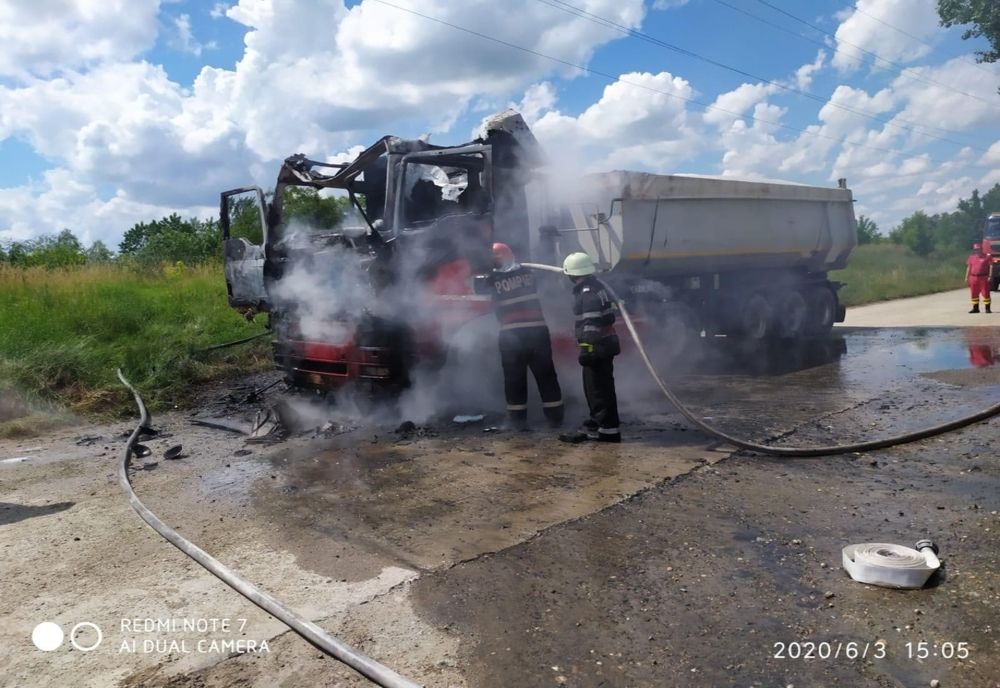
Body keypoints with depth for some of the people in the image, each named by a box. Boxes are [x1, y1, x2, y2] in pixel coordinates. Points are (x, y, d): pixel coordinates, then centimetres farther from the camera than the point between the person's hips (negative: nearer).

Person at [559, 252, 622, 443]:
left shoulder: (588, 292, -18)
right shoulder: (596, 287, 15)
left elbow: (592, 323, -24)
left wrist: (587, 348, -25)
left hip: (598, 346, -11)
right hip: (603, 343, 11)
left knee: (599, 388, -7)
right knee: (595, 387, 16)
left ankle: (609, 429, -4)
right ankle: (596, 424, 25)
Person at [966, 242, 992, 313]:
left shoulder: (987, 256, 0)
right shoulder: (971, 258, 11)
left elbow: (991, 266, -3)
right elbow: (969, 268, 15)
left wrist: (989, 276, -11)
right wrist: (966, 277, 10)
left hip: (984, 278, -4)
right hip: (973, 278, 4)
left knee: (985, 293, -4)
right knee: (974, 294, 7)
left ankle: (987, 308, 3)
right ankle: (975, 308, 17)